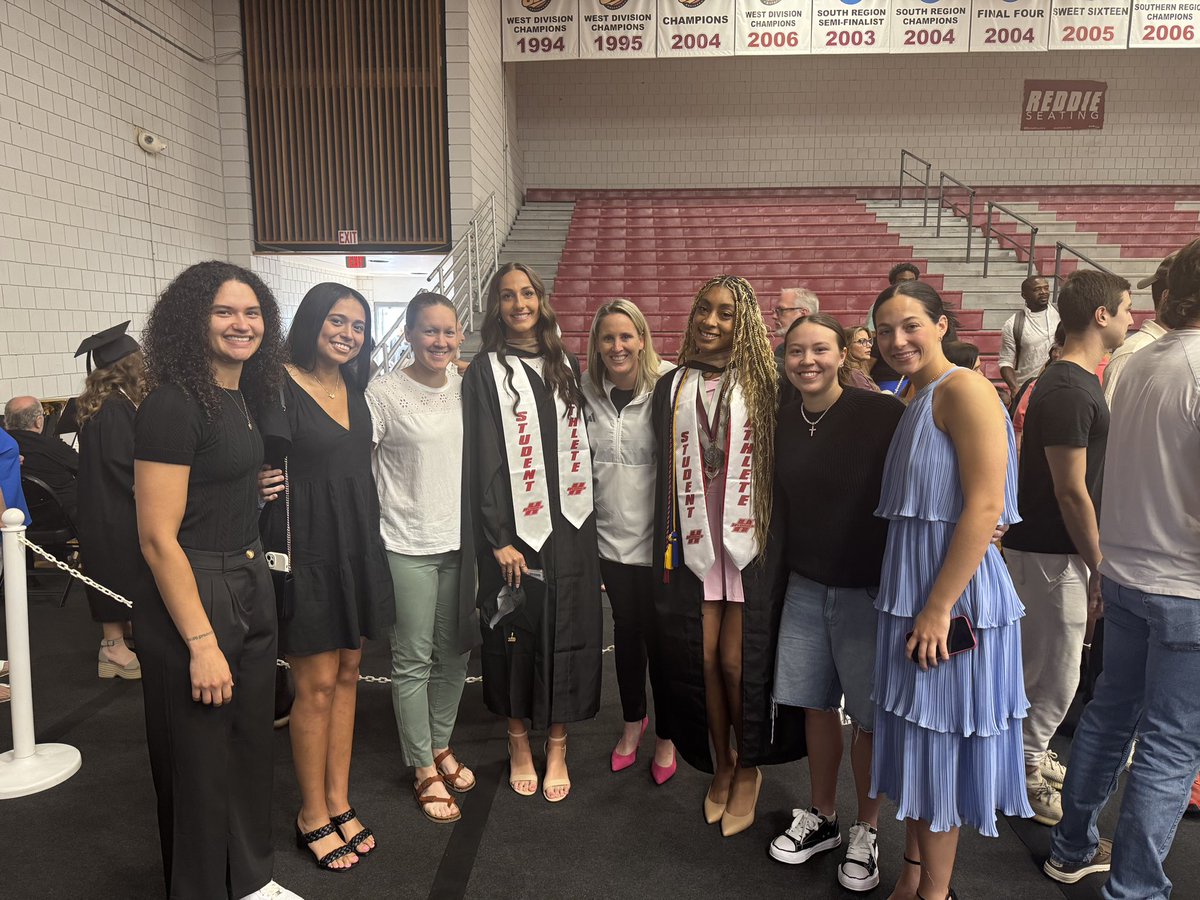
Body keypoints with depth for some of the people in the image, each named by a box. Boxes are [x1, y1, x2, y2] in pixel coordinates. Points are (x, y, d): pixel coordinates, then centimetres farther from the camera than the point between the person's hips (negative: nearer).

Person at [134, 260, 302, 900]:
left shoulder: (240, 398, 8)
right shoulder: (173, 404, -17)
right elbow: (158, 539, -20)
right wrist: (201, 644, -20)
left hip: (251, 589, 9)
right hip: (192, 599, -8)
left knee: (251, 746, 20)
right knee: (200, 765, 7)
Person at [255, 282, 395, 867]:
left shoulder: (353, 388, 11)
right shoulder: (280, 386, -10)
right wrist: (264, 486, -27)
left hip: (357, 544, 7)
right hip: (307, 548, -7)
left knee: (347, 674, 13)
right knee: (317, 683, 2)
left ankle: (339, 801, 27)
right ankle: (312, 815, 20)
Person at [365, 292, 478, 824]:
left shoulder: (467, 387, 4)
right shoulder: (385, 393, -10)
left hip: (461, 539, 5)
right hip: (408, 545, -5)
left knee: (455, 651, 15)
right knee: (413, 660, 5)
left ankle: (441, 745, 35)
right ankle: (424, 771, 21)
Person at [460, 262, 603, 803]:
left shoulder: (565, 366, 11)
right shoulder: (486, 371, -2)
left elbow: (580, 443, 13)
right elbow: (483, 459, -7)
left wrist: (588, 518, 7)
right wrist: (499, 539, -13)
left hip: (570, 525, 4)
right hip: (515, 529, -3)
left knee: (566, 634, 6)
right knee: (517, 636, 6)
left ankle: (557, 747, 21)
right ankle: (519, 743, 24)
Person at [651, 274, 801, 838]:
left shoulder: (763, 387, 1)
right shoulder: (672, 387, 9)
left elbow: (779, 467, 0)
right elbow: (664, 470, 10)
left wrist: (780, 541, -6)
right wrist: (666, 545, 7)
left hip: (749, 544, -2)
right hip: (692, 544, 3)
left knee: (738, 661, -1)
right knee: (703, 658, 7)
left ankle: (748, 769, 24)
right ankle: (720, 766, 29)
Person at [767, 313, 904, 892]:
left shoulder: (881, 415, -13)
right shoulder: (784, 421, 4)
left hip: (868, 587, -4)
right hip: (805, 584, 5)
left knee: (869, 714, 7)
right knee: (815, 705, 15)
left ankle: (865, 832, 28)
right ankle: (821, 817, 34)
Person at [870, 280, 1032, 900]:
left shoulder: (964, 389, -14)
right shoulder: (914, 402, 13)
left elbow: (985, 507, -21)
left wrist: (939, 608, -22)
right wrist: (912, 599, 11)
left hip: (953, 592, -8)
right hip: (908, 590, 8)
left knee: (941, 738, 5)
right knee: (913, 735, 17)